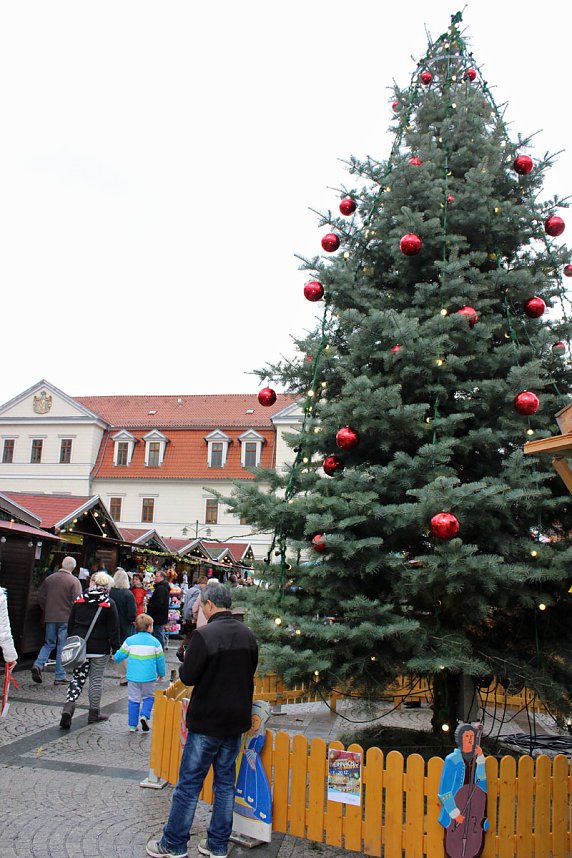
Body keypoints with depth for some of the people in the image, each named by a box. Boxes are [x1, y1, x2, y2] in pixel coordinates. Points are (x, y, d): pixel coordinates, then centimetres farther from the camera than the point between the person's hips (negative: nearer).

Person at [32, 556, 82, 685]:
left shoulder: (49, 578, 5)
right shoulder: (74, 581, -10)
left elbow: (41, 597, 10)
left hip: (50, 618, 4)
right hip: (66, 619, -4)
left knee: (49, 643, 18)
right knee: (62, 647, 3)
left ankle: (38, 665, -4)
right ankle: (60, 677, 7)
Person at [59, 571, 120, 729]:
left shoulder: (79, 600, 5)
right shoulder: (109, 604, -7)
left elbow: (70, 624, 11)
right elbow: (113, 629, -6)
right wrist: (116, 650, -1)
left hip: (79, 646, 3)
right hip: (100, 648, -3)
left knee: (77, 677, 9)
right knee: (96, 679, 8)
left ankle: (68, 707, -11)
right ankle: (94, 713, 16)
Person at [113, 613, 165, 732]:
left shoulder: (130, 640, -2)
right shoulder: (155, 642, -3)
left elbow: (121, 654, 9)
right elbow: (160, 659, 5)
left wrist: (116, 658, 33)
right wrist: (161, 673, 20)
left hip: (133, 676, 1)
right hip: (149, 677, -1)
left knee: (133, 699, 10)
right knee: (149, 697, 15)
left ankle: (132, 725, 12)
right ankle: (144, 715, -8)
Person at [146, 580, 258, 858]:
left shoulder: (204, 635, -20)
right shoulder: (247, 634, 1)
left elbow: (188, 676, -15)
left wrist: (185, 664, 4)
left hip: (207, 721, -6)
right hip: (237, 720, 6)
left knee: (189, 783, 7)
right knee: (225, 781, 15)